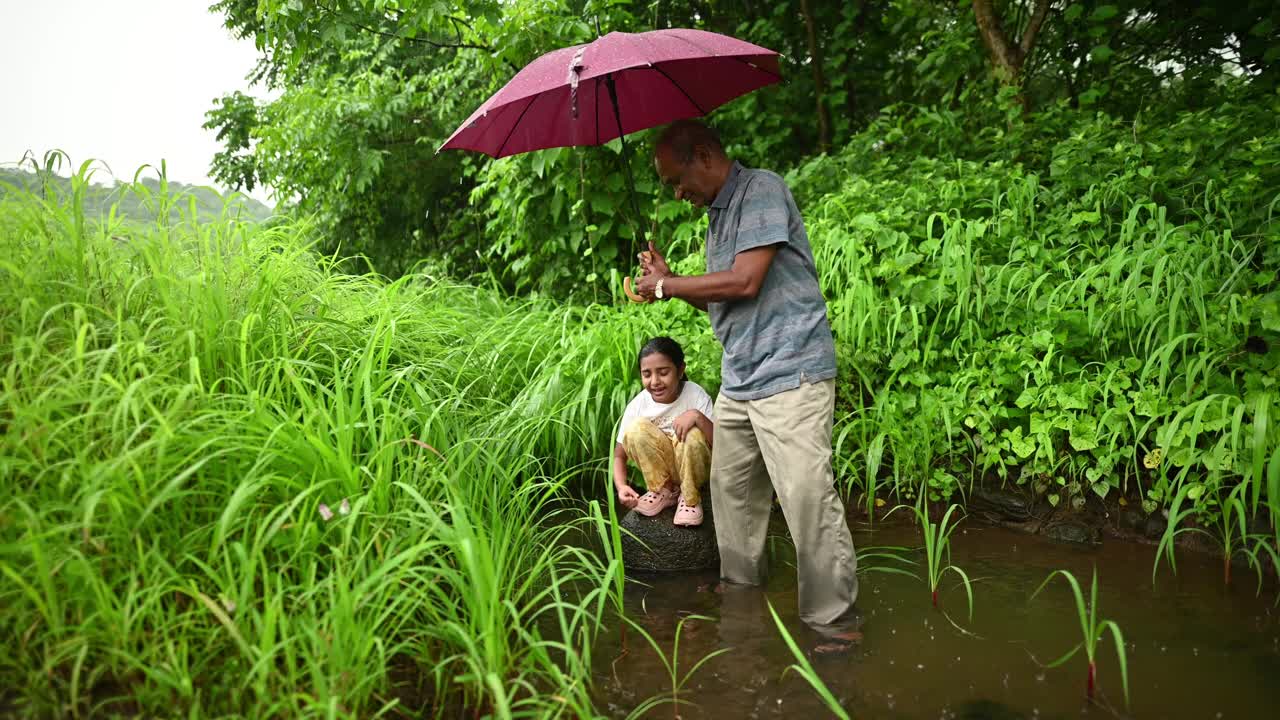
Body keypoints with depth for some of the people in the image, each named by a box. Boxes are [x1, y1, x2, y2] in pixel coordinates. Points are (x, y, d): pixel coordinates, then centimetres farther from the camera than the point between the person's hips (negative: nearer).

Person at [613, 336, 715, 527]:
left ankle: (690, 497, -8)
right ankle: (663, 491, -5)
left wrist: (698, 416, -42)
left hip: (694, 467, -2)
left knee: (693, 434, -33)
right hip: (659, 470, 2)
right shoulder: (638, 404, -15)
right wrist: (621, 486, -31)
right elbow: (619, 456, -11)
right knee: (637, 428, -25)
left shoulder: (696, 394, -20)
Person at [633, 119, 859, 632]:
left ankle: (834, 622, 0)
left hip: (788, 373, -9)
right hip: (738, 380, 9)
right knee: (730, 491, 14)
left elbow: (744, 283, -19)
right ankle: (739, 591, 29)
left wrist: (666, 286, -7)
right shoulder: (717, 215, 18)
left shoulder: (762, 190, -9)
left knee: (809, 500, -10)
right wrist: (668, 278, 8)